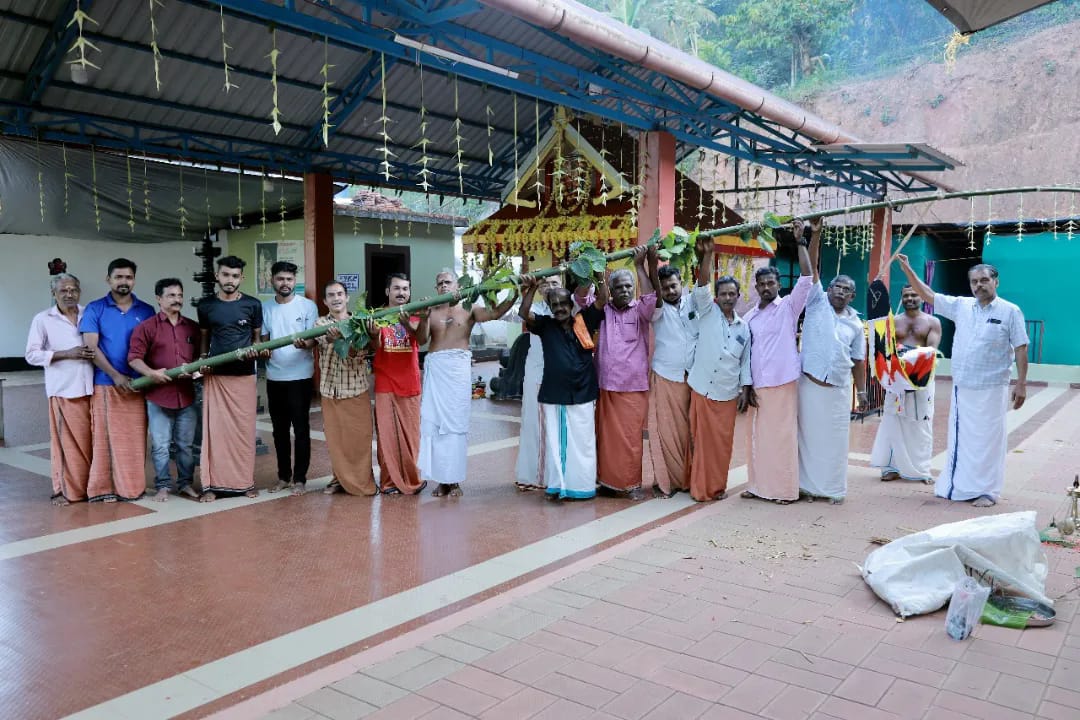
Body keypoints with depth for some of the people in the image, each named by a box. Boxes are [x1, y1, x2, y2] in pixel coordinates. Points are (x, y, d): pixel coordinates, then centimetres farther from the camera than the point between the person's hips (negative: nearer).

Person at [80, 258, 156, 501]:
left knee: (135, 438, 4)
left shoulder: (146, 311, 9)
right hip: (105, 384, -2)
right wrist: (116, 375, -12)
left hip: (137, 385, 2)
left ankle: (133, 486, 12)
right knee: (105, 436, 1)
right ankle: (104, 487, 8)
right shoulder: (95, 309, 3)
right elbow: (91, 347, -4)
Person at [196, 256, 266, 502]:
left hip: (244, 375, 0)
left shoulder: (252, 305, 1)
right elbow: (204, 337, 13)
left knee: (244, 428, 4)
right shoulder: (205, 305, 4)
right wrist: (202, 360, -4)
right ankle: (212, 483, 7)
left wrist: (257, 351, -12)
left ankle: (246, 481, 14)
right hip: (215, 375, 1)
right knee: (214, 428, 0)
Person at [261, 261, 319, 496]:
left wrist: (304, 344, -29)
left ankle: (300, 478, 10)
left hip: (300, 377, -4)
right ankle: (283, 476, 23)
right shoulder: (265, 308, 8)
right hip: (274, 377, 4)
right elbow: (263, 339, 11)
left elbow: (313, 339, -6)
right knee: (279, 430, 11)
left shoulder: (308, 306, -3)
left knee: (301, 429, 1)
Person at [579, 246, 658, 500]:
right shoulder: (603, 311, 8)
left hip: (634, 387, -1)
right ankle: (608, 480, 18)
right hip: (606, 386, 2)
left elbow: (650, 297, -14)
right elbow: (598, 298, -8)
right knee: (607, 436, 7)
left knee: (631, 437, 0)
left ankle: (632, 484, 11)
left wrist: (640, 265, -16)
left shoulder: (640, 311, 4)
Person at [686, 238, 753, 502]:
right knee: (701, 439, 2)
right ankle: (700, 487, 13)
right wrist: (706, 254, -27)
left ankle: (718, 486, 20)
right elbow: (702, 285, -15)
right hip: (702, 389, -2)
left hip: (728, 394, 2)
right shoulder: (707, 313, 1)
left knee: (723, 442, 7)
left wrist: (745, 390, 5)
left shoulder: (744, 327, 9)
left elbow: (746, 361, 12)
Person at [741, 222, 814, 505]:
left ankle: (785, 489, 9)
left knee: (783, 436, 0)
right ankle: (758, 485, 20)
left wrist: (801, 242, -13)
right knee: (757, 435, 9)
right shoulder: (749, 317, 12)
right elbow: (744, 354, 13)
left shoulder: (788, 307, 1)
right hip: (757, 385, 5)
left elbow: (806, 277, -12)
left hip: (783, 383, -4)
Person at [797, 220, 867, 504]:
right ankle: (809, 486, 16)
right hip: (809, 384, -2)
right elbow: (811, 268, -7)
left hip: (838, 388, 2)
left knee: (835, 438, 7)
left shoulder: (856, 324, 8)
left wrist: (861, 391, 9)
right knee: (809, 435, 6)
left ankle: (834, 489, 18)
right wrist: (816, 234, -15)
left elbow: (858, 361, 13)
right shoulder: (817, 303, 2)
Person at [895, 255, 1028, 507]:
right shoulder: (961, 305, 6)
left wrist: (1021, 384, -9)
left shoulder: (1010, 312, -5)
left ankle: (987, 491, 10)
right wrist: (907, 269, 1)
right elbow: (928, 295, 9)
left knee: (987, 439, 1)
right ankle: (960, 486, 22)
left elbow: (1021, 350, -5)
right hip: (961, 387, 5)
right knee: (960, 437, 11)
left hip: (991, 389, -4)